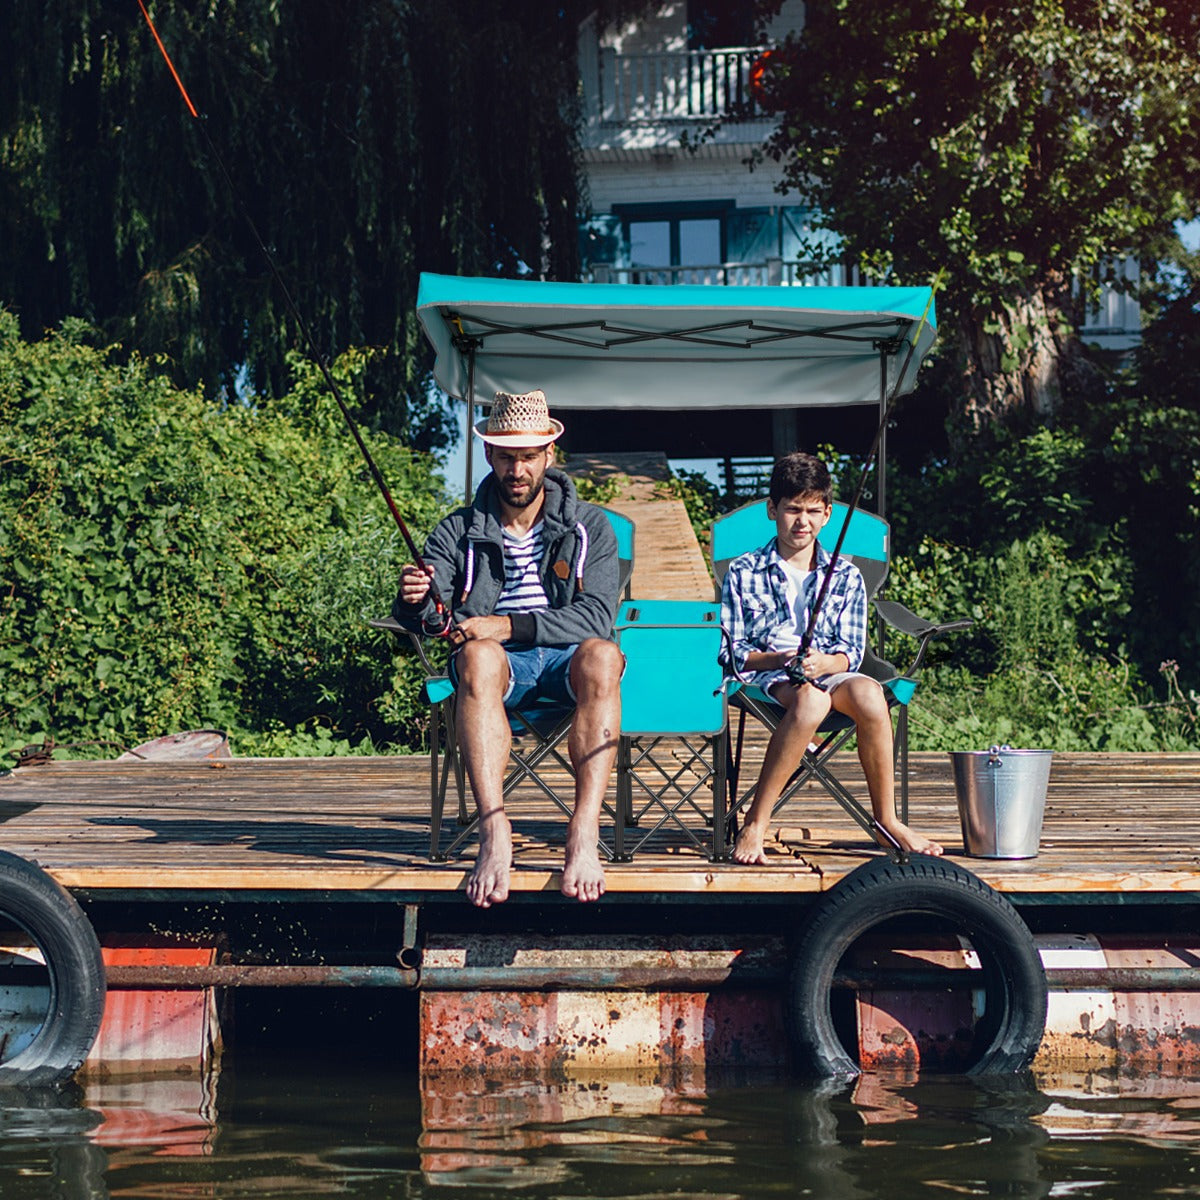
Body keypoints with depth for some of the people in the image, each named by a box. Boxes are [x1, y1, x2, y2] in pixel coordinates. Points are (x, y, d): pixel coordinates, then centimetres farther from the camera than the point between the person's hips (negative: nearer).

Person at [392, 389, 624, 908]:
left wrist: (510, 625, -19)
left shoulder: (588, 526, 7)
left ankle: (584, 835, -45)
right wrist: (413, 601, -30)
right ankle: (495, 836, -47)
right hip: (501, 667, 0)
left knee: (600, 657, -36)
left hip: (564, 657, 0)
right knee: (477, 657, -36)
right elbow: (422, 613, -4)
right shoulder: (459, 531, 9)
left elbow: (597, 617, -6)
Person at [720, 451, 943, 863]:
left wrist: (822, 663, -17)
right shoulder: (743, 573, 10)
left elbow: (850, 654, 7)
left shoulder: (846, 576, 16)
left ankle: (886, 820, -22)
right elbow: (733, 653, 3)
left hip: (830, 674, 3)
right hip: (765, 677, -2)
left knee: (868, 692, -35)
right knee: (811, 698, -40)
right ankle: (754, 825, -35)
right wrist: (781, 659, -16)